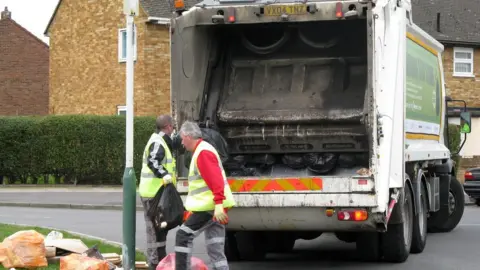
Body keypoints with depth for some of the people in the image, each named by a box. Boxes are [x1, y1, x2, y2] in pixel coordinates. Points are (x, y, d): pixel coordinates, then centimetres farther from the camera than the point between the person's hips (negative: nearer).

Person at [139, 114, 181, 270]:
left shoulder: (161, 141, 16)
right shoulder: (158, 143, -15)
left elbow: (173, 144, 37)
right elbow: (153, 162, -30)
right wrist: (164, 175, -41)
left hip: (157, 192, 11)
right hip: (154, 192, -11)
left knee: (160, 228, 18)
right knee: (156, 229, -7)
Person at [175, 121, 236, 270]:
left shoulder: (203, 152, -14)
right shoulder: (201, 150, 19)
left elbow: (215, 179, -24)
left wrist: (218, 204, -32)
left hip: (210, 207, -10)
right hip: (214, 207, 10)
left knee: (184, 234, -4)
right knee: (215, 249, 7)